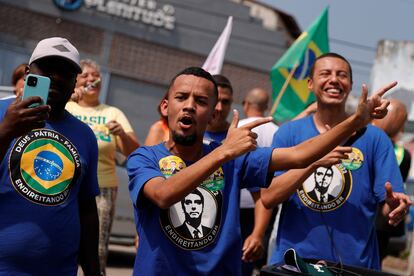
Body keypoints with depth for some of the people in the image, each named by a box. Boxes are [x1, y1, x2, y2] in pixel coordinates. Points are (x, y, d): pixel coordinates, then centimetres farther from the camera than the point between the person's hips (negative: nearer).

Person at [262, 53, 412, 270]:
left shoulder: (373, 138, -1)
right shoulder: (288, 133, 1)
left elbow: (388, 207, -4)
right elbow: (268, 198, -9)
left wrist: (395, 207, -27)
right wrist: (315, 161, -20)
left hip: (354, 266, 0)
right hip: (291, 262, 0)